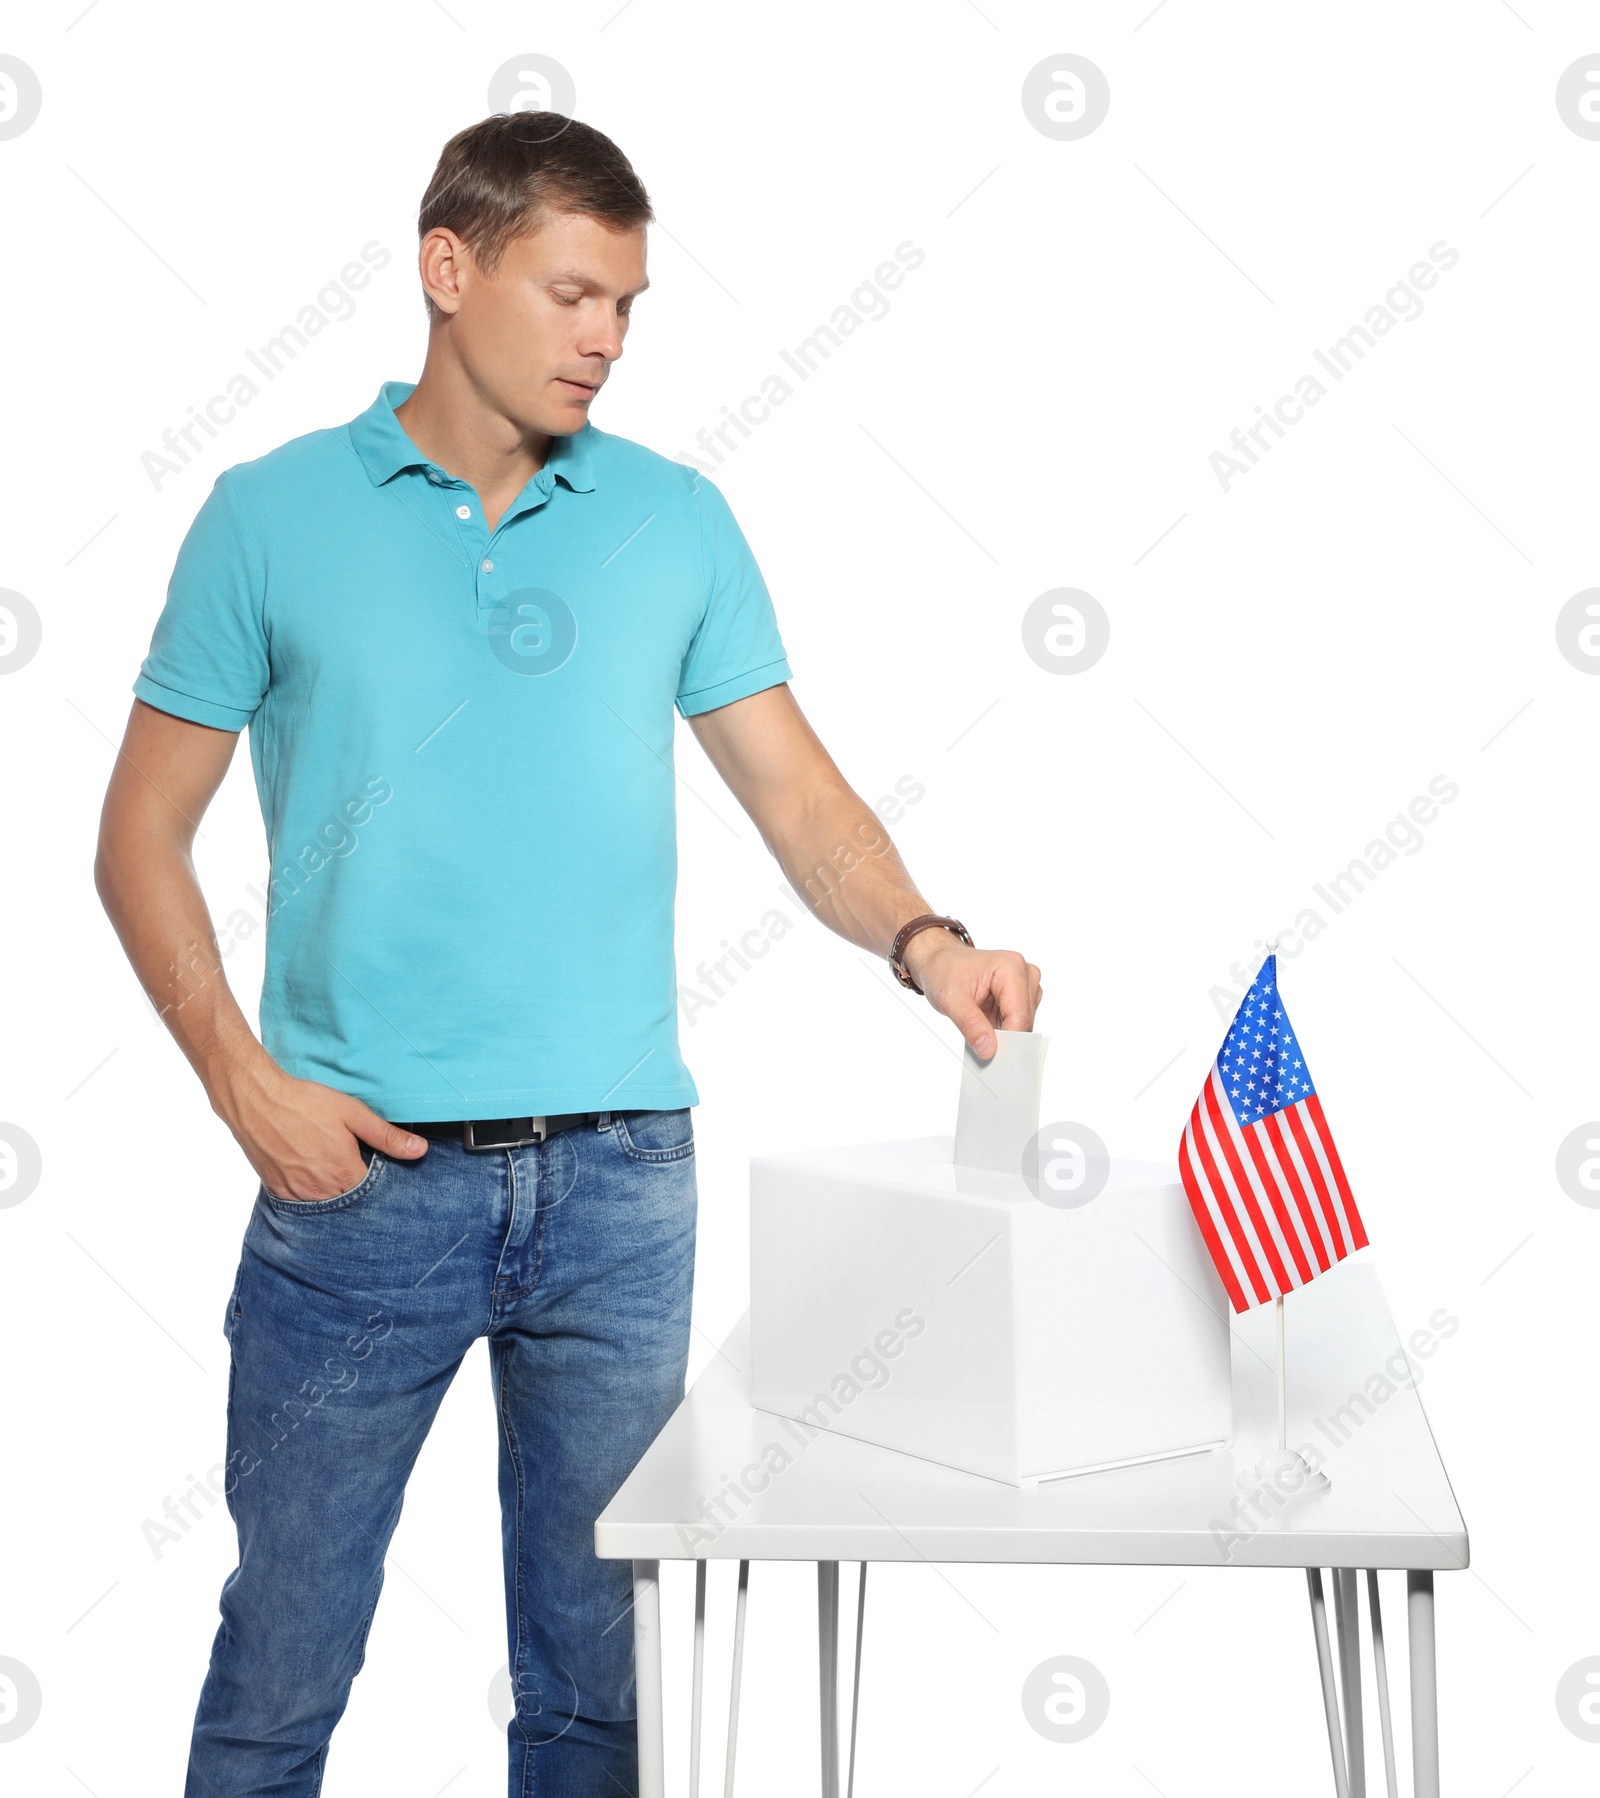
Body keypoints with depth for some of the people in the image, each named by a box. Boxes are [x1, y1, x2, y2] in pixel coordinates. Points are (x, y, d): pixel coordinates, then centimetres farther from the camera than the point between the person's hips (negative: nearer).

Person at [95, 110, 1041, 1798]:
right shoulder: (273, 517, 1)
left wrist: (922, 940, -14)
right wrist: (242, 1073, -9)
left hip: (621, 1174, 2)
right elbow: (143, 835, 3)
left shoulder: (676, 521, 7)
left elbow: (800, 795, 5)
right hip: (362, 1172, -2)